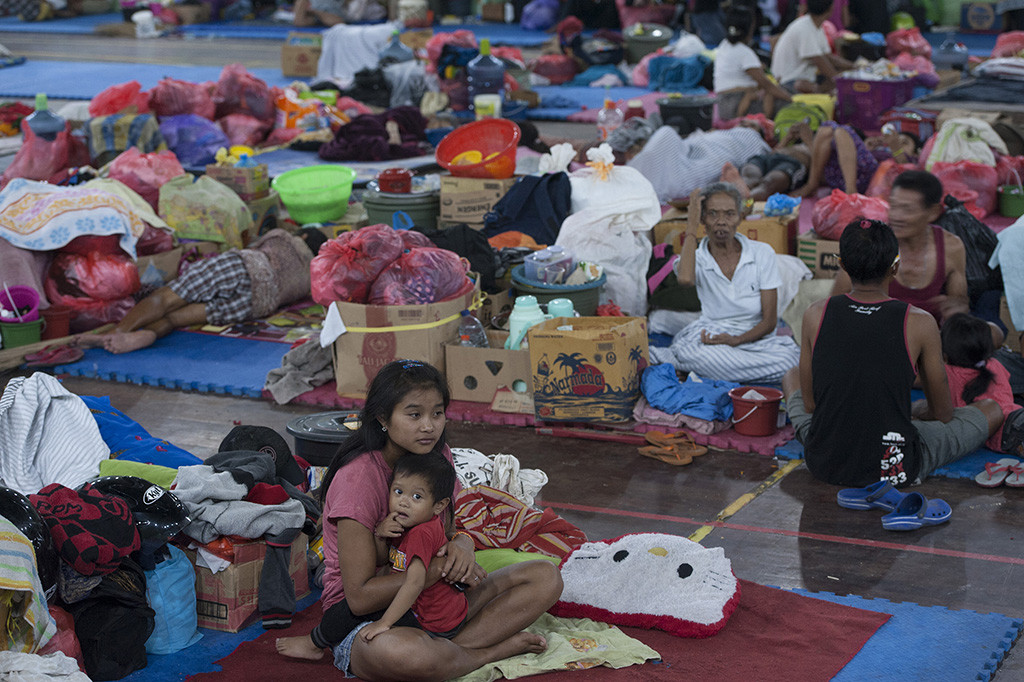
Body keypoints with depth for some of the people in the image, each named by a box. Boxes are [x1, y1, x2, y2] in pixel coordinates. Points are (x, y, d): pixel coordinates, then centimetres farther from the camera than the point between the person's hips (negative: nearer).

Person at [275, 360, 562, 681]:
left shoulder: (437, 454, 1)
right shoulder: (358, 477, -21)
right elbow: (359, 597, -22)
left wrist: (461, 546, -14)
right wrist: (435, 570, -24)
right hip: (366, 616, -8)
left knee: (545, 577, -7)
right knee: (399, 653, -44)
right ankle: (499, 649, -13)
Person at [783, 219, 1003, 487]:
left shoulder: (816, 315, -7)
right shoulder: (919, 324, -13)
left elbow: (809, 404, 2)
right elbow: (943, 413, 1)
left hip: (822, 464, 2)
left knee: (791, 378, 31)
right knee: (992, 410, 17)